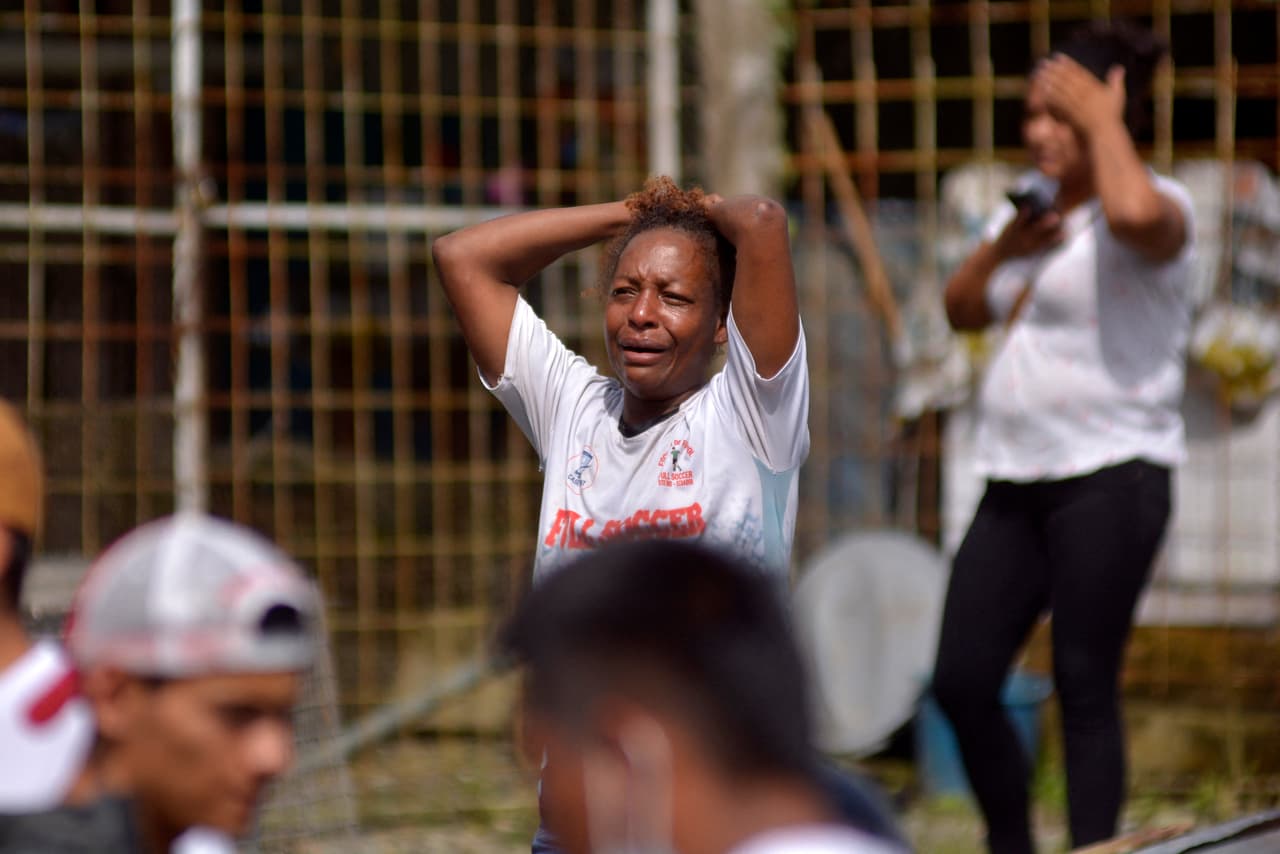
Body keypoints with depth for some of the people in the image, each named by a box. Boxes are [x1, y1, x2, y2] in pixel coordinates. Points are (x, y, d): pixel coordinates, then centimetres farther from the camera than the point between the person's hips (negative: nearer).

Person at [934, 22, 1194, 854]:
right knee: (962, 681, 3)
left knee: (1085, 688, -8)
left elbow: (1133, 214, -33)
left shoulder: (1158, 206, -8)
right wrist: (1005, 246, 4)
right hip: (1016, 480, 8)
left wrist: (1103, 122, -18)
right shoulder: (1030, 212, 19)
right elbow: (962, 310, 22)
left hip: (1109, 479, -8)